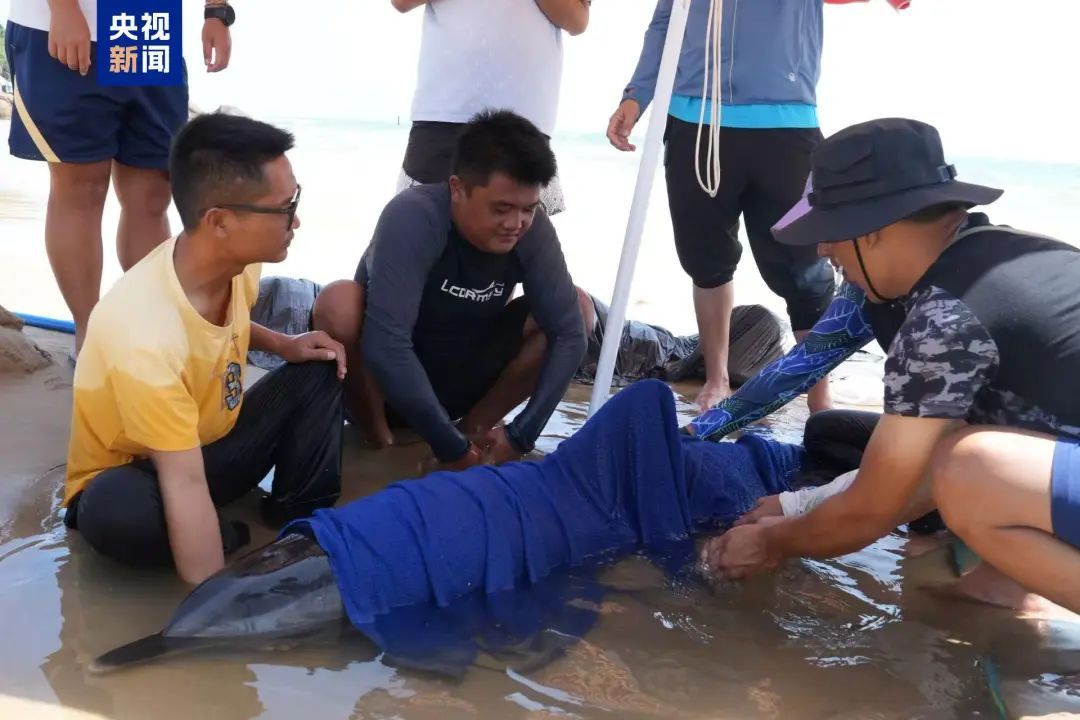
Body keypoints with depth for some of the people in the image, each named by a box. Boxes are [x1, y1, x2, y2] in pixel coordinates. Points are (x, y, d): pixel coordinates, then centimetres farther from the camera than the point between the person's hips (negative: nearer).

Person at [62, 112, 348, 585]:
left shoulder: (235, 261, -15)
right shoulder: (146, 339, -37)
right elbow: (186, 486, -37)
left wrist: (282, 345, -7)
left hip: (214, 441, 7)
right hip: (138, 473, -6)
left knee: (320, 370, -7)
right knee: (117, 512, -39)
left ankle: (302, 517, -5)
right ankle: (221, 540, -8)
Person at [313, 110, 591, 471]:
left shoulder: (532, 229, -16)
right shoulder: (413, 217, -29)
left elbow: (569, 332, -16)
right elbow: (385, 344, -37)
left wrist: (522, 435, -23)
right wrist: (449, 446, -32)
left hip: (459, 382, 4)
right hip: (385, 383, -4)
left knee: (579, 307, -12)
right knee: (338, 303, -34)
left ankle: (475, 426, 0)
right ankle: (376, 433, -9)